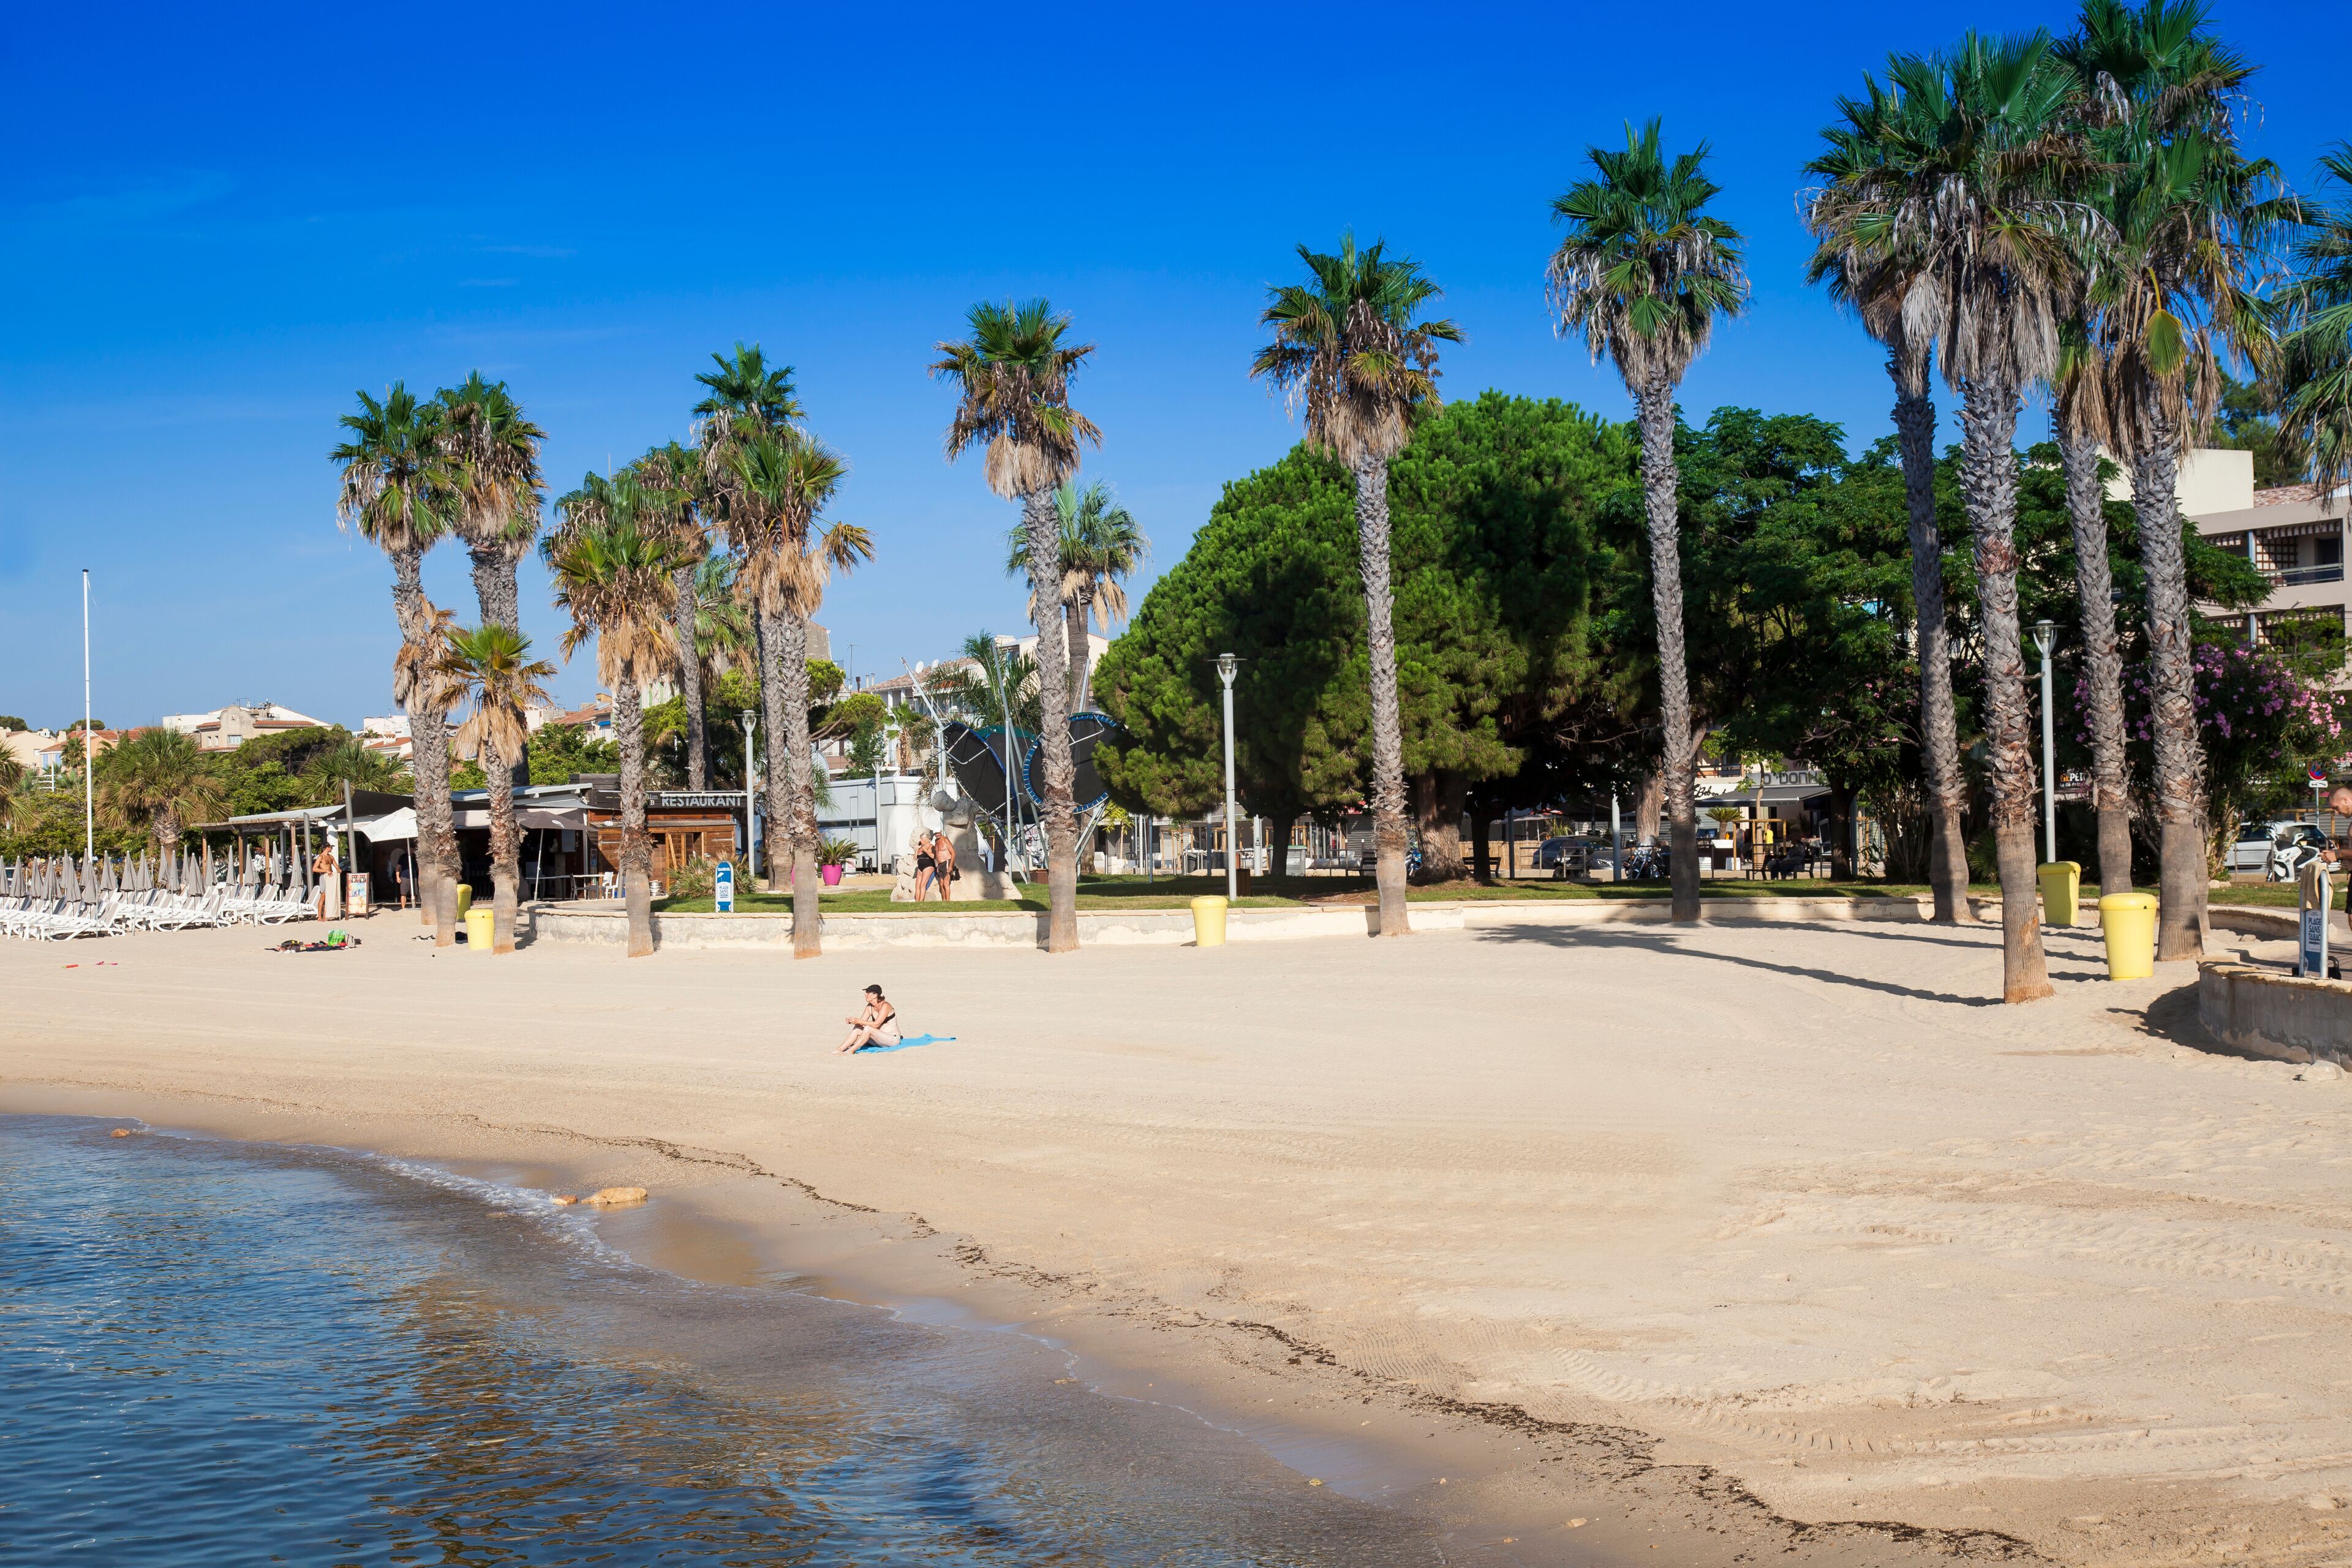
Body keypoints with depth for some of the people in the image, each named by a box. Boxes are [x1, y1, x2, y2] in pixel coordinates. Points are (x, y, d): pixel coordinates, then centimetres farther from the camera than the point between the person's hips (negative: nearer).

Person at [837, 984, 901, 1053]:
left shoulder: (885, 1006, -18)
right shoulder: (870, 1006, 6)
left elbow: (876, 1024, -25)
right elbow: (862, 1022, 2)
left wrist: (858, 1021, -28)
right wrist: (852, 1021, -19)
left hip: (893, 1039, -8)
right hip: (880, 1037, 8)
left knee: (868, 1029, -30)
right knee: (857, 1029, -9)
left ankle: (850, 1051, -26)